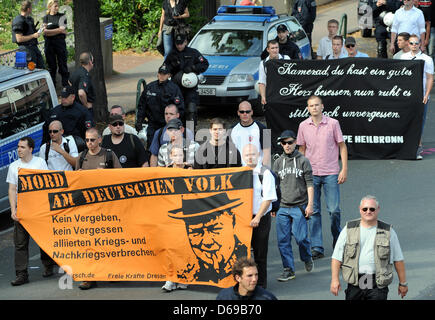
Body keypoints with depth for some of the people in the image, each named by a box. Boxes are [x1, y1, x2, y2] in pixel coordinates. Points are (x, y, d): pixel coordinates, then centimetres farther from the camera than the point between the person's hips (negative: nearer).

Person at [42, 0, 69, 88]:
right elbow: (45, 32, -5)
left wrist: (50, 31, -12)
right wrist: (60, 30, -11)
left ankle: (66, 85, 2)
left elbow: (63, 30, -5)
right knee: (51, 66, 6)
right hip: (49, 44, 1)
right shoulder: (45, 18, 6)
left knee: (62, 65, -1)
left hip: (60, 43, -1)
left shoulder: (62, 16, 4)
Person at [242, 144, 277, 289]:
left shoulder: (265, 173, -6)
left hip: (261, 219, -4)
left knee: (260, 252, 2)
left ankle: (260, 284, 11)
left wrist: (257, 218, -16)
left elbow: (268, 199, -10)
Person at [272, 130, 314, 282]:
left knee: (301, 237, -7)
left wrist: (310, 204, -5)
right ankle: (288, 269, 6)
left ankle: (307, 259, 22)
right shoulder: (278, 162, 9)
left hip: (299, 206, -3)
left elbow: (309, 184, 1)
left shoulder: (303, 161, 1)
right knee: (283, 240, -2)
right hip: (283, 208, 3)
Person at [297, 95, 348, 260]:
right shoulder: (303, 126, 5)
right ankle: (316, 248, 4)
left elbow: (342, 146, 2)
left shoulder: (333, 123, -2)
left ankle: (338, 241, 21)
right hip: (311, 174, 2)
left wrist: (344, 169, -5)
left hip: (331, 173, -2)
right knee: (313, 211, 0)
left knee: (334, 210, -3)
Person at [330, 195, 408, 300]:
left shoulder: (387, 232, 5)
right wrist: (335, 279, -4)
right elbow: (337, 256, 4)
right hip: (355, 283, 2)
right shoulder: (349, 230, 5)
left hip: (378, 284, -2)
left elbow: (398, 259, 10)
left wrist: (403, 283, 9)